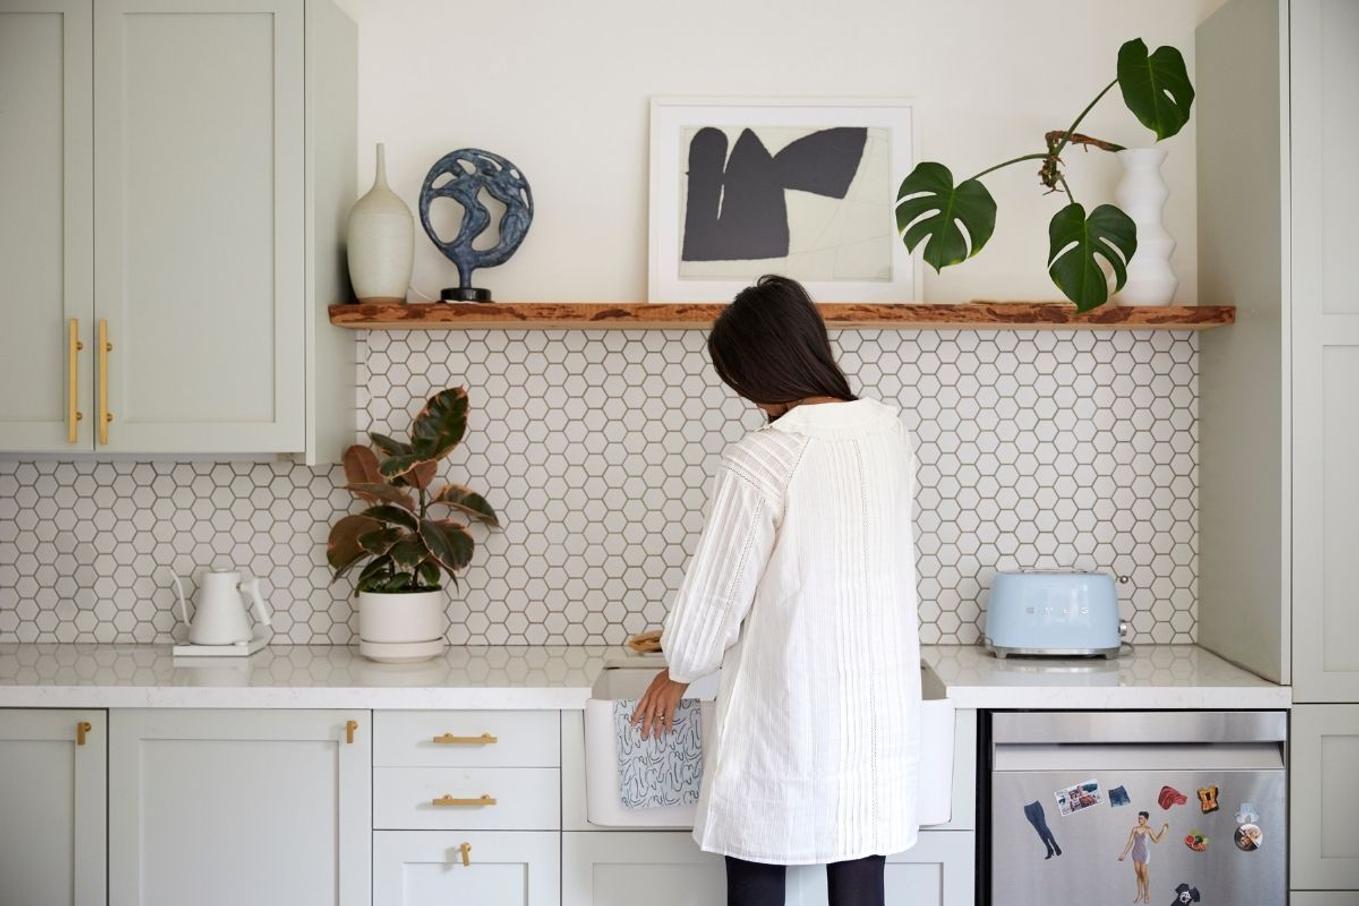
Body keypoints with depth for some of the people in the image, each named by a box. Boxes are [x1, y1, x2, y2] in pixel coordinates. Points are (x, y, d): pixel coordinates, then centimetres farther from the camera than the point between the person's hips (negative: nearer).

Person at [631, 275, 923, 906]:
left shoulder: (758, 463, -17)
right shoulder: (890, 432, 2)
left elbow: (717, 586, -7)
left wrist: (677, 671, 11)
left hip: (786, 711, -5)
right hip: (879, 705, 5)